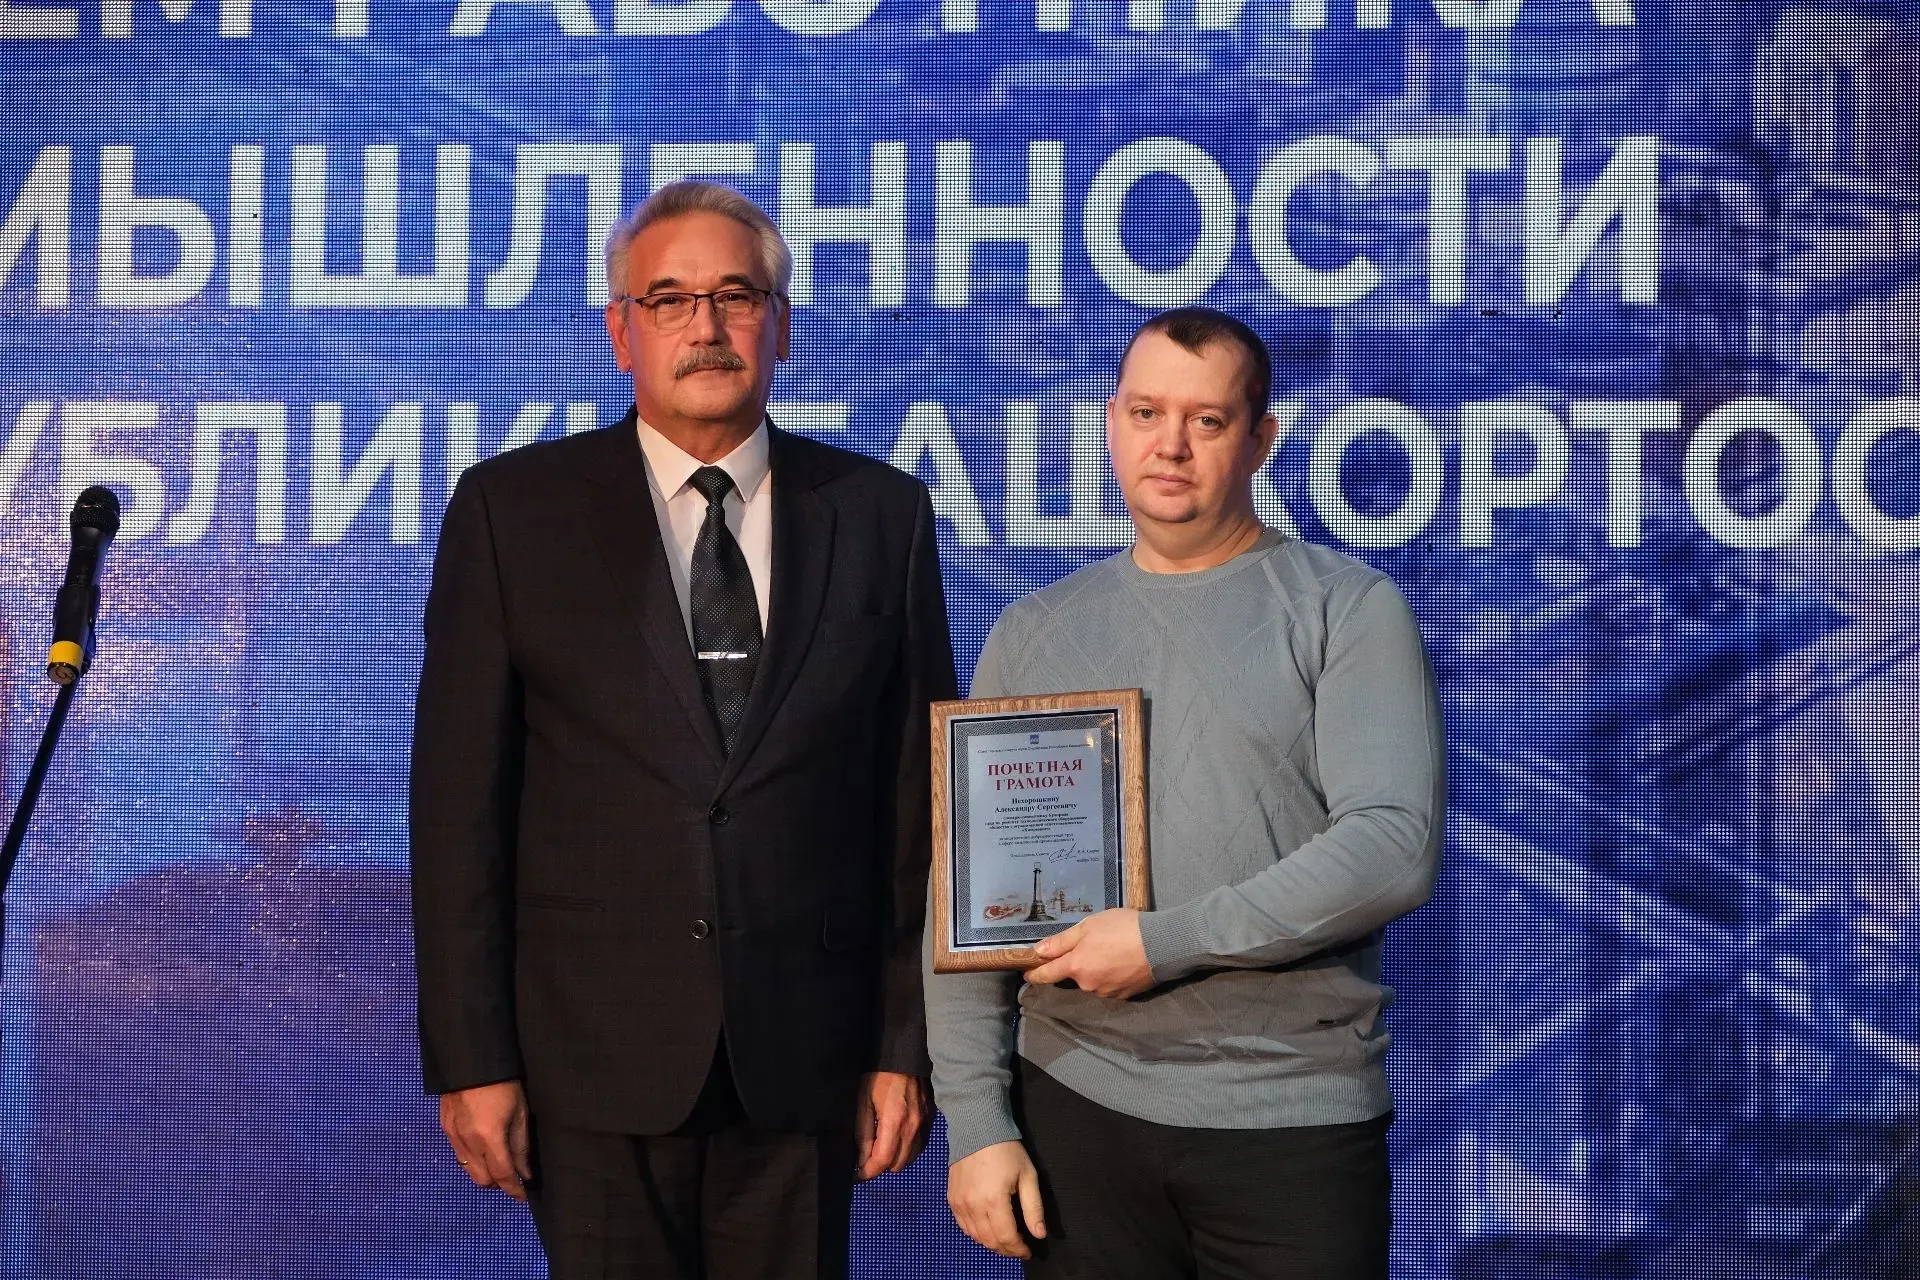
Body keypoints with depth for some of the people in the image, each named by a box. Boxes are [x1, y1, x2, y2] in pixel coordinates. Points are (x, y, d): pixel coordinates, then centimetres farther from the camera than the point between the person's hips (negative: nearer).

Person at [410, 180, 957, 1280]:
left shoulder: (883, 516, 5)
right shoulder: (513, 509, 1)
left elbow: (917, 797, 5)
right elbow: (460, 801, -1)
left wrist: (908, 1045, 2)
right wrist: (471, 1059, -5)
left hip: (804, 1057, 1)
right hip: (594, 1056, -1)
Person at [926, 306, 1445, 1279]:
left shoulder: (1351, 611, -1)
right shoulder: (1033, 634, 9)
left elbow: (1394, 848, -13)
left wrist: (1165, 942, -16)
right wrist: (976, 1118, -1)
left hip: (1294, 1120, -2)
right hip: (1075, 1104, 3)